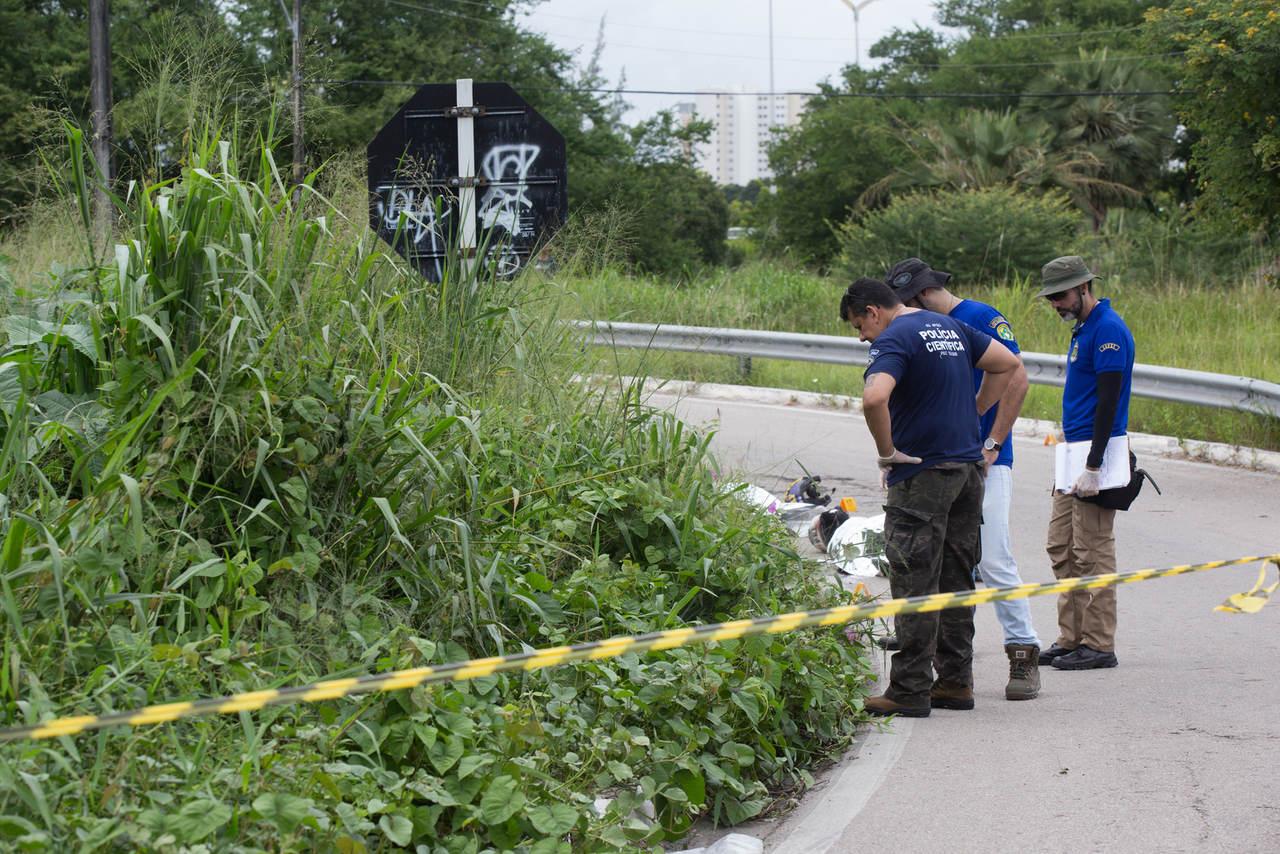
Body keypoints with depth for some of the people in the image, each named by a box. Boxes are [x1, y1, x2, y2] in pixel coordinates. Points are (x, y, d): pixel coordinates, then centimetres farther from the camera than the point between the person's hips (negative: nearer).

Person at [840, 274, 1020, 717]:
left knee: (914, 583, -4)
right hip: (969, 466, 8)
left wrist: (887, 453, -16)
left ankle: (910, 691, -3)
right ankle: (956, 681, 18)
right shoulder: (951, 327, 13)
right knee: (956, 580, 13)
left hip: (922, 473, -8)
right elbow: (1008, 364, 21)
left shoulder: (895, 339, -13)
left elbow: (874, 398, -29)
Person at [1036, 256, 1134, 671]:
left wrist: (1093, 468, -22)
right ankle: (1071, 638, 17)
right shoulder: (1083, 328, 16)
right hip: (1073, 450, 10)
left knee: (1092, 552, -6)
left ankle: (1099, 645, -1)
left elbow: (1108, 402, -19)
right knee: (1061, 547, 11)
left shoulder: (1108, 329, -14)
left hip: (1097, 450, -10)